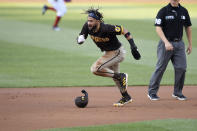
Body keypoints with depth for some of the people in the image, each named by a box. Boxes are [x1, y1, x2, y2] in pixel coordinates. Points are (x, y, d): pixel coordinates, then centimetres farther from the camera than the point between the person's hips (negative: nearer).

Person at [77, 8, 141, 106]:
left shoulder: (106, 29, -34)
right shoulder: (87, 26, -16)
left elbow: (123, 30, -26)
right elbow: (80, 39, -5)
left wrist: (133, 46, -30)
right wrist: (80, 39, -32)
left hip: (117, 52, -8)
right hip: (108, 53, 8)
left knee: (95, 69, -21)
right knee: (114, 75, 23)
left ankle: (121, 76, -7)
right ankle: (126, 97, 43)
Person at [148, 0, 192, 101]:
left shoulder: (184, 11, 7)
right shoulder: (163, 11, -6)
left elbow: (188, 27, 16)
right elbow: (158, 28, -11)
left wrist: (190, 44, 13)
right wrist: (166, 42, -23)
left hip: (179, 44, 4)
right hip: (166, 43, -4)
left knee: (181, 68, -3)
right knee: (160, 68, -1)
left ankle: (177, 92, 11)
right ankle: (152, 92, 9)